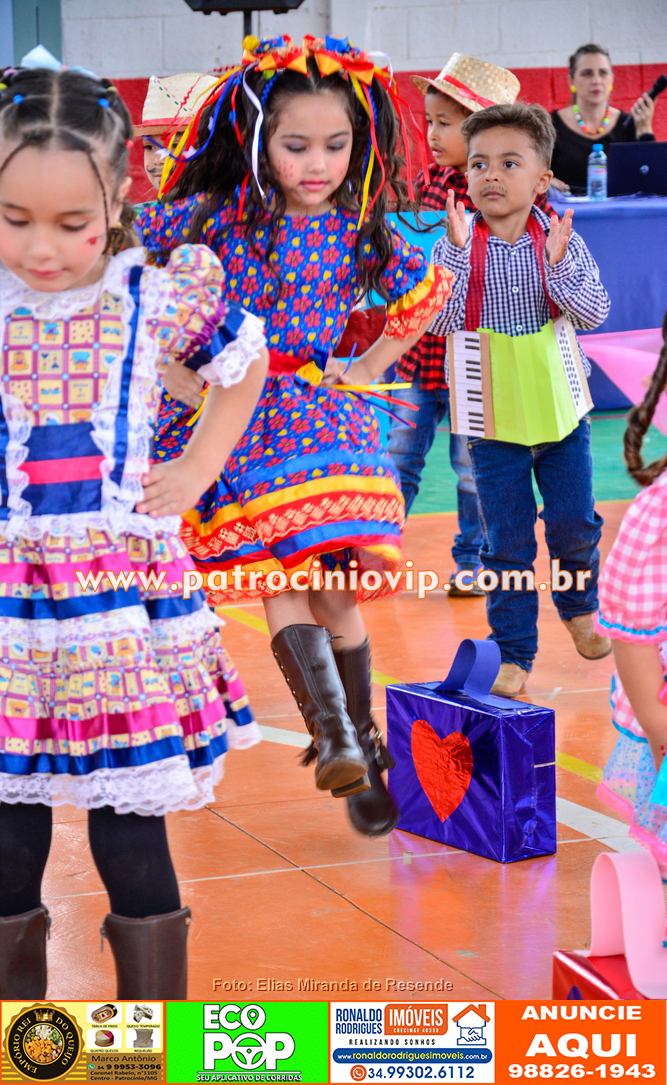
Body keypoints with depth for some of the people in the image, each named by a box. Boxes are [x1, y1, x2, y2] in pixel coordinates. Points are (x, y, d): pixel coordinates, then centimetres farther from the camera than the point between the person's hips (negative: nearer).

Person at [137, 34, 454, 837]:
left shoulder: (361, 232, 6)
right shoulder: (216, 219, -3)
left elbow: (426, 293, 24)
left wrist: (369, 367, 16)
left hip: (324, 414, 2)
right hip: (233, 415, -2)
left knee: (334, 587, -3)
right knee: (281, 580, -17)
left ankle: (358, 739, 12)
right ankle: (335, 739, -24)